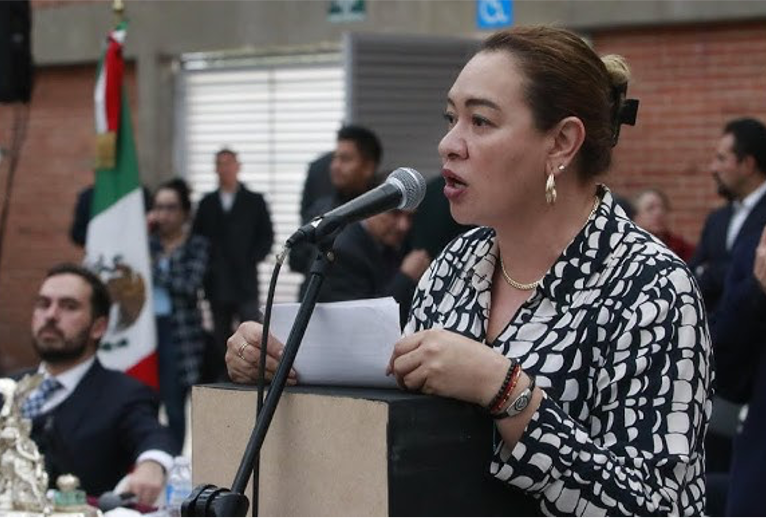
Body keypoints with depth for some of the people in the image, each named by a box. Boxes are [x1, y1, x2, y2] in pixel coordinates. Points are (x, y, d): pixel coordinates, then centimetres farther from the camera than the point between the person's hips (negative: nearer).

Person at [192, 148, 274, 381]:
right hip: (217, 285, 3)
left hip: (245, 284, -2)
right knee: (220, 341, 4)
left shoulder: (254, 201, 6)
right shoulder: (207, 203, 12)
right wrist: (206, 264, 0)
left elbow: (267, 237, 5)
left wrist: (251, 260, -6)